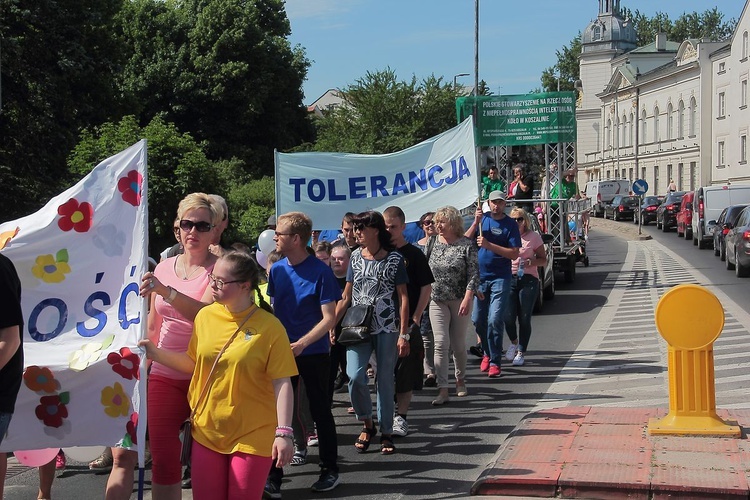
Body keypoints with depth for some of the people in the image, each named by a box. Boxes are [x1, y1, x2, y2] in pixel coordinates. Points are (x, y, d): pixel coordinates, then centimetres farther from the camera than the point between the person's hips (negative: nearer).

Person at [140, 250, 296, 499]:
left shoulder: (269, 327, -13)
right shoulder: (205, 315, 2)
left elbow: (282, 383, -14)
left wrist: (284, 433, -20)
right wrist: (155, 353, 1)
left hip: (251, 435, -4)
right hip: (207, 430, 5)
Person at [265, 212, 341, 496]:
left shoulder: (320, 272, -12)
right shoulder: (277, 270, 3)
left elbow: (329, 318, -13)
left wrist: (301, 343, -22)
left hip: (313, 353, -4)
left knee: (320, 411, 7)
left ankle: (330, 470, 22)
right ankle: (273, 477, 9)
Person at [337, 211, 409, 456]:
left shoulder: (394, 259, -3)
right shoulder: (356, 257, 9)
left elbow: (403, 298, -3)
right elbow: (346, 297, 14)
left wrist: (403, 335, -8)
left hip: (387, 328, -2)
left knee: (385, 380, 3)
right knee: (355, 375, -14)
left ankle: (386, 432, 17)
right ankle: (367, 423, 8)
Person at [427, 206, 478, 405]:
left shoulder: (466, 245, -5)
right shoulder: (434, 244, 5)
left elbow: (474, 273, -8)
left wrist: (467, 299, -17)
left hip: (460, 301, -2)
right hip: (437, 301, 2)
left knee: (459, 344, 8)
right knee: (441, 343, -8)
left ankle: (461, 381, 31)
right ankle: (443, 389, -10)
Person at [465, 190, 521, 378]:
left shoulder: (510, 225, -4)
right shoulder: (483, 218, 6)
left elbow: (514, 254, -12)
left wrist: (489, 245, -19)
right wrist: (476, 222, -13)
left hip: (500, 278, -4)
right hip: (480, 277, 4)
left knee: (495, 320, -11)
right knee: (477, 320, 9)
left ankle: (494, 362, -4)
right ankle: (487, 353, 30)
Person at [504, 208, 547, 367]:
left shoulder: (534, 237, 1)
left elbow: (543, 259, 5)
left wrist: (530, 262, -14)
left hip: (528, 279, -2)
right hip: (509, 278, 2)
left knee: (524, 319, -1)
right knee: (508, 317, -6)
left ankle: (520, 352, 12)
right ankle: (514, 342, 24)